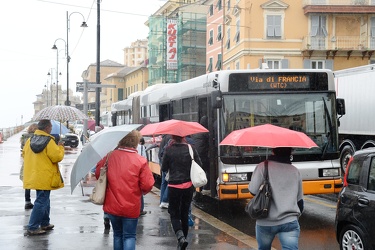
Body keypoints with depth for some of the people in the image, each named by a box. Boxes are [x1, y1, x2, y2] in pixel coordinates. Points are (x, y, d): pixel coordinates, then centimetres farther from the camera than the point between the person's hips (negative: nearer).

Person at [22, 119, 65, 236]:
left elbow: (24, 154, 17)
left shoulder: (30, 141, 6)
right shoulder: (49, 141, -16)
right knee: (41, 202, -3)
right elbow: (57, 157, -17)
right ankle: (32, 228, -4)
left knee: (44, 200, 21)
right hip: (45, 177, -8)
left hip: (33, 176, 8)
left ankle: (45, 223, 30)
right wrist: (60, 148, 0)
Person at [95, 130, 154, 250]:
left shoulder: (109, 157, -7)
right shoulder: (141, 161, -14)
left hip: (112, 206, 3)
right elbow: (147, 185, -14)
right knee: (129, 236, 7)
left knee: (117, 234, 20)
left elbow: (98, 173, 5)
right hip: (131, 208, -3)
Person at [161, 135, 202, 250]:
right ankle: (183, 237, 23)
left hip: (174, 186, -2)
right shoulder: (190, 148, -5)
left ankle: (181, 237, -18)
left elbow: (164, 169, -3)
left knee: (174, 214, 5)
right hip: (188, 185, 3)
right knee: (184, 213, 17)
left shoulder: (169, 150, -10)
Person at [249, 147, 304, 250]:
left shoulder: (262, 167, -3)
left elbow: (253, 190, -6)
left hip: (265, 222, -1)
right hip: (290, 222, 1)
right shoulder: (295, 171, 10)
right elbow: (300, 201, 14)